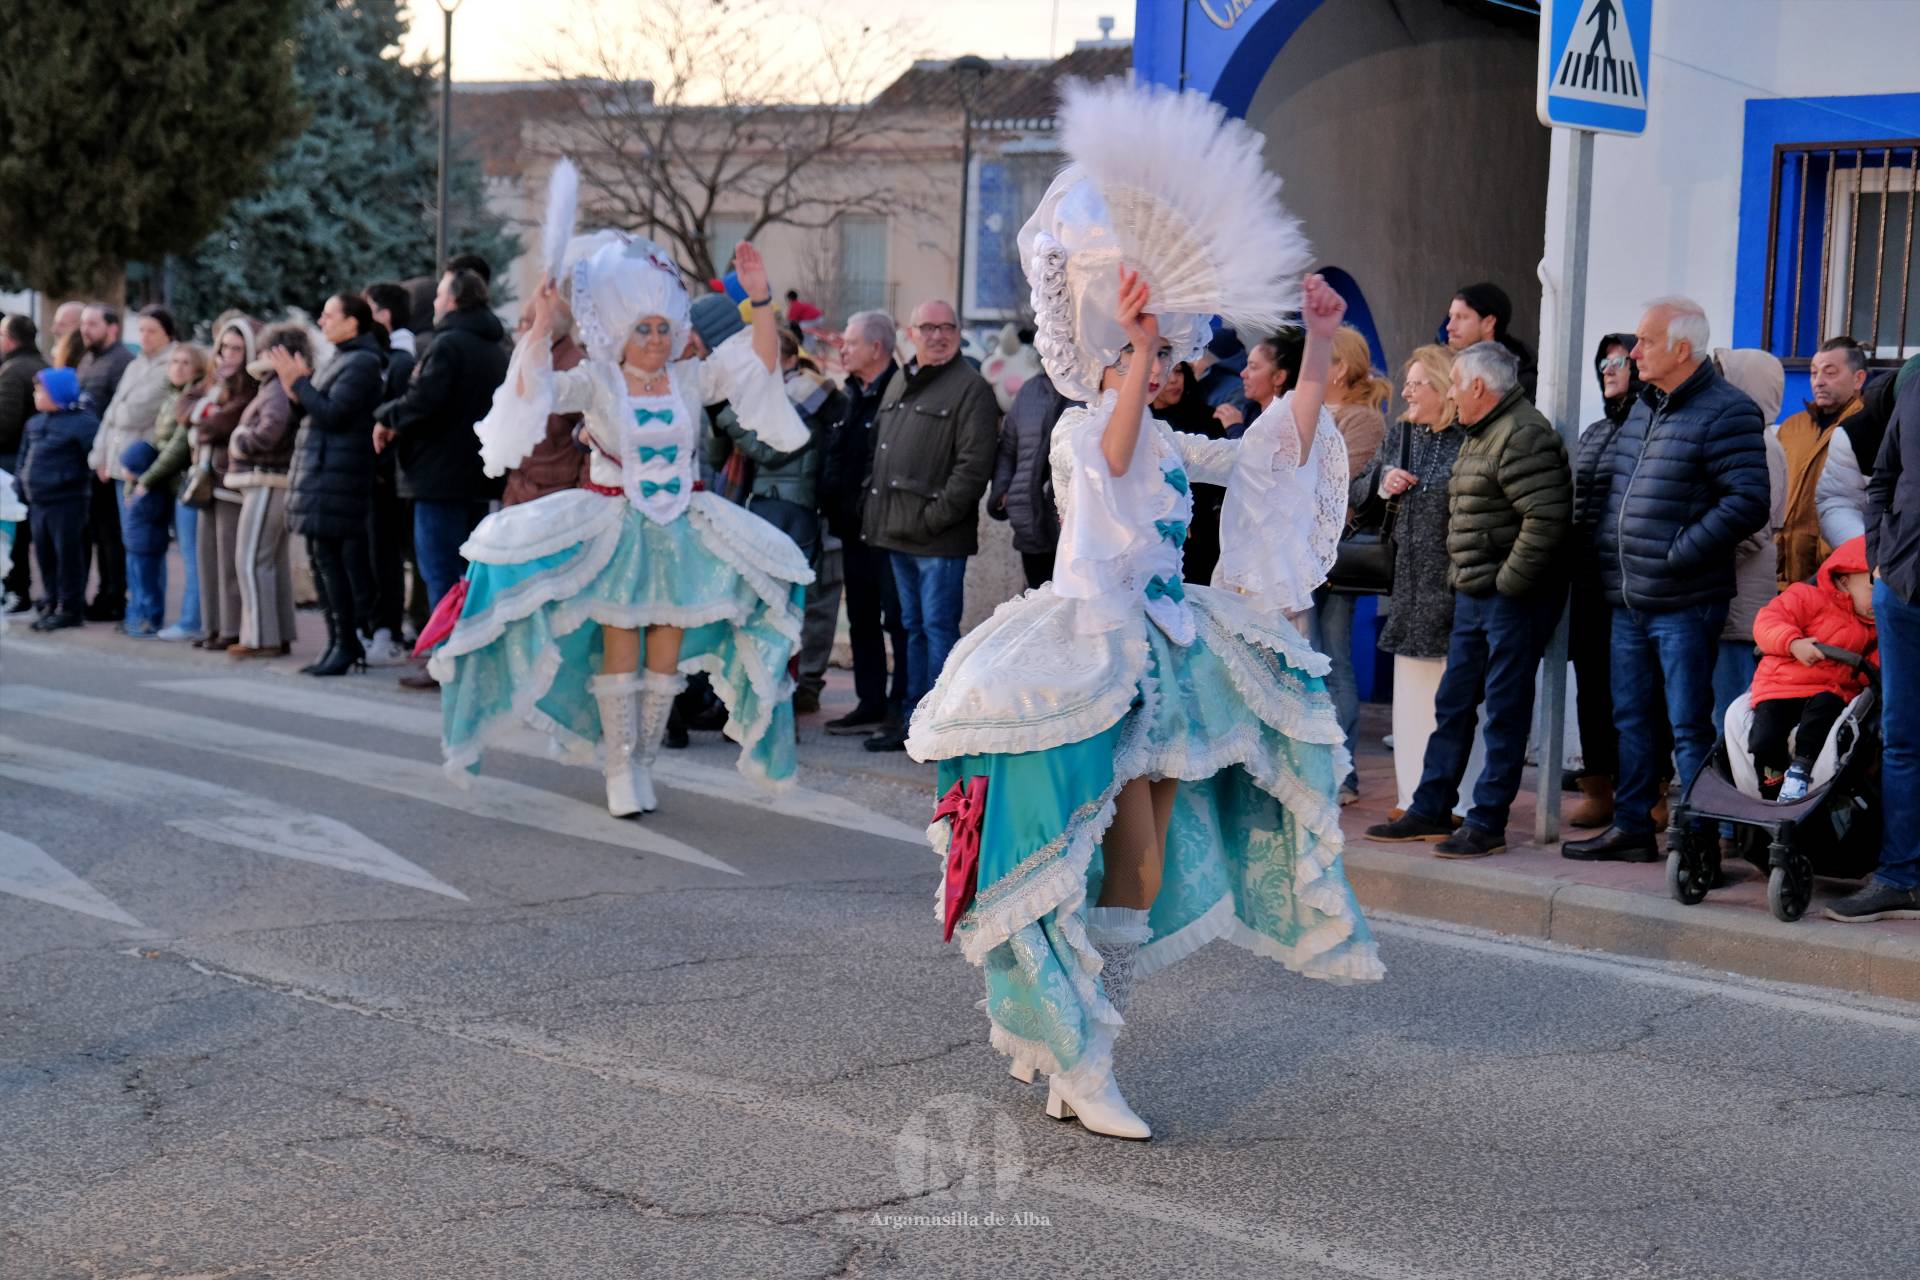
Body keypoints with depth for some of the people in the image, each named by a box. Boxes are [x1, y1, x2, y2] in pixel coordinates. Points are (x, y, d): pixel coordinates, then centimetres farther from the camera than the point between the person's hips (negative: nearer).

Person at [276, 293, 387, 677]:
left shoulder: (362, 363, -11)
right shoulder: (342, 359, 20)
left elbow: (332, 414, -19)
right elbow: (315, 413, 19)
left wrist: (298, 382, -11)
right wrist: (296, 391, 3)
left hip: (336, 472, -10)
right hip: (319, 471, 10)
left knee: (330, 556, -11)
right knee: (321, 557, 10)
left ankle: (347, 644, -7)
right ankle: (338, 641, 14)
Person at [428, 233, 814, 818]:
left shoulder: (691, 379, 5)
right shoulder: (597, 383, -2)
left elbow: (761, 359, -2)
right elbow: (532, 390, -16)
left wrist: (760, 297, -16)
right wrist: (540, 329, -28)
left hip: (681, 529, 3)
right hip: (613, 532, -3)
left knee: (666, 654, 2)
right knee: (619, 650, -5)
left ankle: (642, 763, 14)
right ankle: (619, 768, 4)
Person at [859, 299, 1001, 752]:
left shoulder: (971, 388, -8)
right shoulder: (899, 387, 18)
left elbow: (973, 464, -16)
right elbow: (880, 453, 25)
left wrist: (936, 516, -18)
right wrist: (874, 511, 13)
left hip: (938, 539, -8)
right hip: (898, 533, 8)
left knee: (938, 628, -6)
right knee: (912, 627, 14)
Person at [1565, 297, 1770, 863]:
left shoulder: (1727, 412, -11)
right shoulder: (1643, 409, 16)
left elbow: (1747, 503, -19)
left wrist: (1677, 556, -19)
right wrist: (1607, 551, 14)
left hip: (1685, 604, -8)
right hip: (1629, 602, 8)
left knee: (1689, 726, -3)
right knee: (1631, 719, 14)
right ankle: (1631, 827, 23)